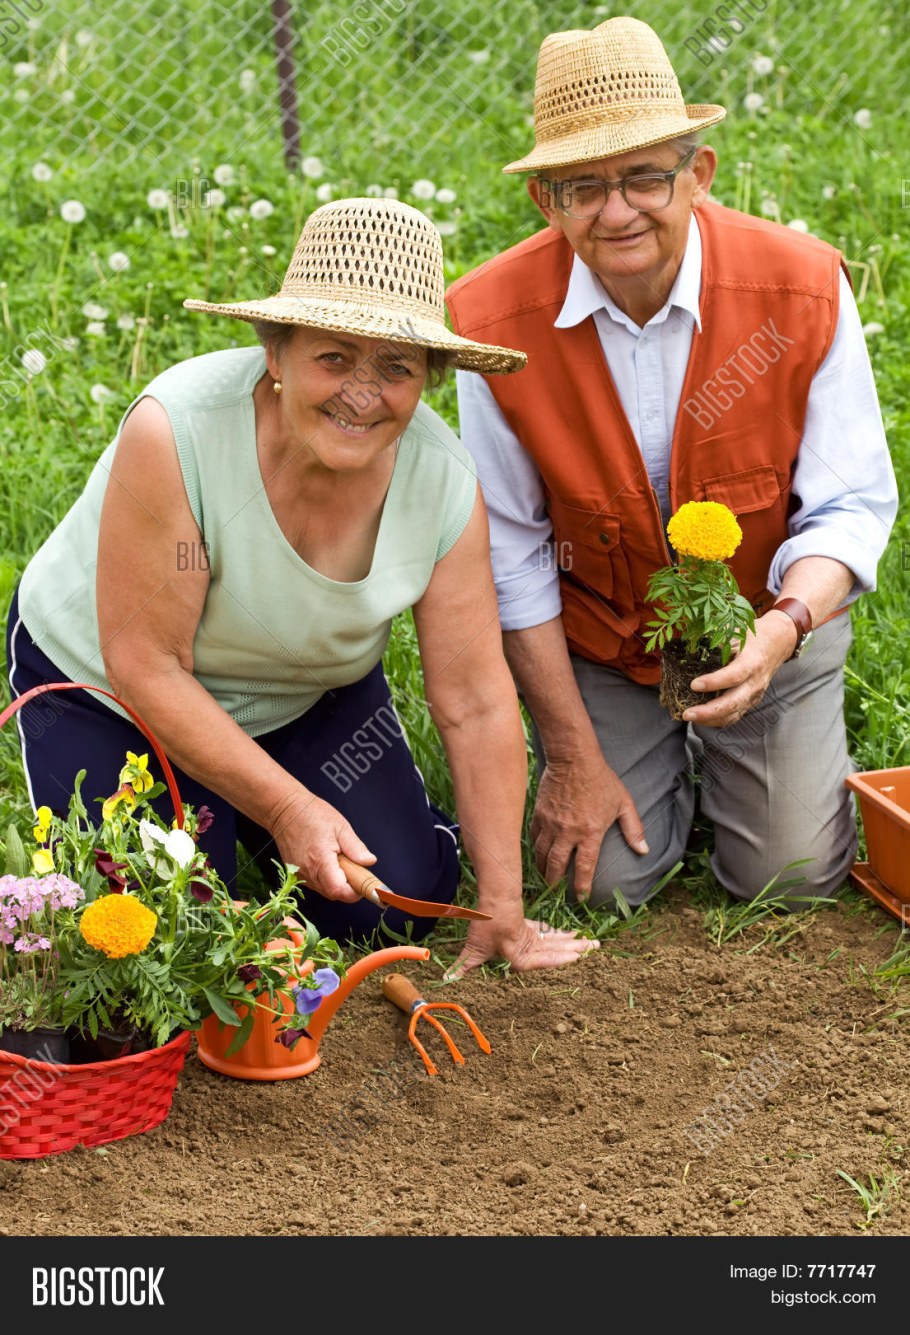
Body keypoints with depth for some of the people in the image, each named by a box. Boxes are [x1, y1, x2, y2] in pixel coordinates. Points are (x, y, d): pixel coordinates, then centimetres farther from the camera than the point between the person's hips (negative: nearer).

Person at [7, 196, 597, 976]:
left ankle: (241, 824, 22)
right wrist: (287, 808, -27)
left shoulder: (442, 478, -23)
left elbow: (477, 704, -18)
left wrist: (502, 912, -16)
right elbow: (145, 666, -29)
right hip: (102, 687, -3)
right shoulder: (175, 432, -35)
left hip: (310, 694, 4)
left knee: (400, 901, -6)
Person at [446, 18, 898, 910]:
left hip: (769, 633, 0)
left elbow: (851, 506, -14)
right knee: (607, 881, -3)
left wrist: (785, 627, -37)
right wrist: (572, 756, -10)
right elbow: (510, 553, -12)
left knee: (791, 881, -3)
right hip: (593, 640, 0)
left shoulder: (804, 288, -22)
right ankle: (658, 760, 31)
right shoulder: (494, 320, -22)